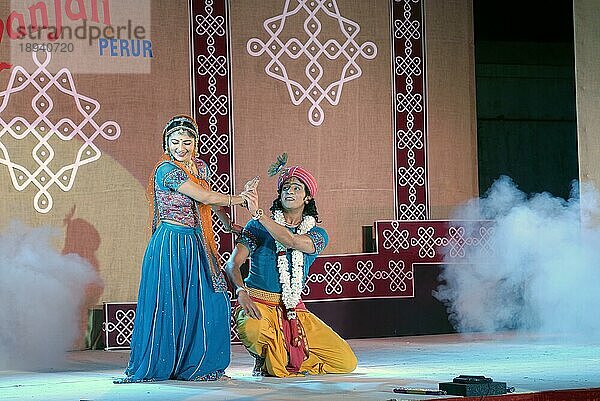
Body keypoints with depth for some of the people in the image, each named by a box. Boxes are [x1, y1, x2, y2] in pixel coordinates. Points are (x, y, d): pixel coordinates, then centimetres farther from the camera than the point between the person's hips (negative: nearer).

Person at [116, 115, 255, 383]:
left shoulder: (200, 167, 11)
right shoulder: (167, 170, -14)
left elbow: (209, 200, 29)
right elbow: (206, 197, -15)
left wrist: (228, 224, 29)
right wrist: (239, 199, -5)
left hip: (196, 245, 8)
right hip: (171, 245, -7)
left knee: (209, 305, 4)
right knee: (167, 306, -4)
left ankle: (195, 365, 15)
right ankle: (152, 368, 7)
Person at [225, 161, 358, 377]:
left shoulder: (317, 234, 6)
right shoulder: (258, 226, 3)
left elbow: (292, 241, -18)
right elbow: (232, 264, -6)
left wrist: (258, 213, -25)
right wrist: (242, 292, -26)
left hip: (294, 309, 3)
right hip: (258, 303, -3)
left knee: (346, 362, -8)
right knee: (251, 329, -42)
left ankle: (281, 362, 14)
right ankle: (263, 360, -3)